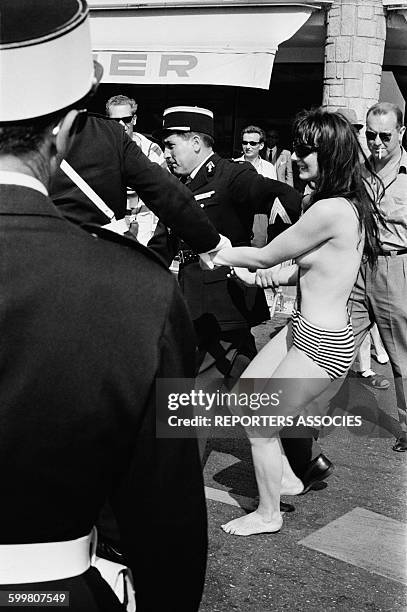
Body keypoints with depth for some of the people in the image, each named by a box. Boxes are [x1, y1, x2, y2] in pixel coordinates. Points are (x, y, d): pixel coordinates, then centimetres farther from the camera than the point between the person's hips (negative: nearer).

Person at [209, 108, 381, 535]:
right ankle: (284, 476, 33)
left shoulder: (330, 210, -24)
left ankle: (268, 514, 28)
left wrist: (222, 254, 1)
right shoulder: (345, 205, 5)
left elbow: (267, 255, -14)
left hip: (320, 345, -9)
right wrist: (279, 275, 2)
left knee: (260, 427, 7)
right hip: (305, 329, 9)